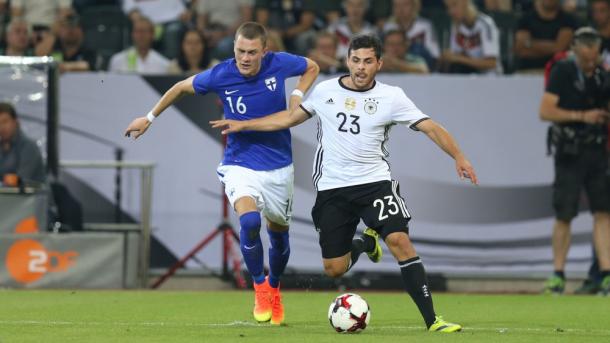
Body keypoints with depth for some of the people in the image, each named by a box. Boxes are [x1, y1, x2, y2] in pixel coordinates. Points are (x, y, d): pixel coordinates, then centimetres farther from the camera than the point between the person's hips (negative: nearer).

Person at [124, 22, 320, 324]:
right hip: (240, 165, -2)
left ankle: (273, 289, 44)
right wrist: (149, 118, 11)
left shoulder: (279, 64, -12)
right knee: (249, 222, -28)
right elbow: (181, 88, 5)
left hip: (278, 166, 2)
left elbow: (312, 68, 10)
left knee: (278, 232, 15)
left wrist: (297, 95, -7)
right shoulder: (220, 75, -15)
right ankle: (259, 286, -4)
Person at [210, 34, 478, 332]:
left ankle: (431, 320, -21)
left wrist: (458, 157, -22)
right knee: (334, 269, 2)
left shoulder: (391, 97, -4)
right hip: (332, 188, 2)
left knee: (399, 240, -25)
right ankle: (364, 244, 40)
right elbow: (290, 117, 18)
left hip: (374, 182, -2)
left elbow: (430, 127, -8)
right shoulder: (324, 91, 4)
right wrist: (243, 125, 17)